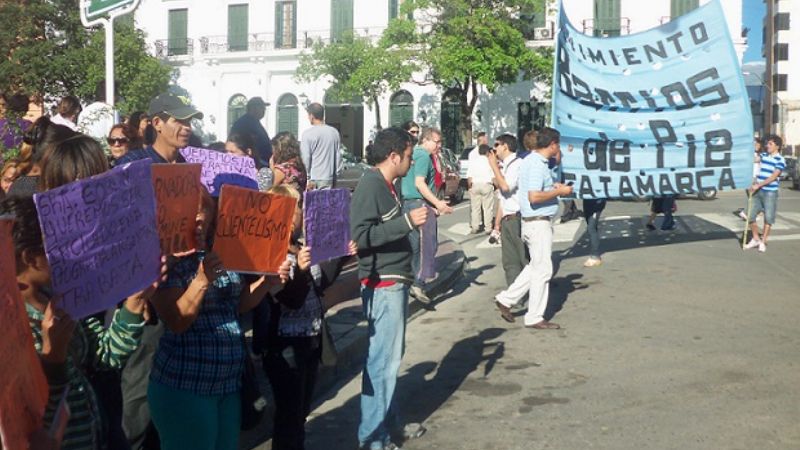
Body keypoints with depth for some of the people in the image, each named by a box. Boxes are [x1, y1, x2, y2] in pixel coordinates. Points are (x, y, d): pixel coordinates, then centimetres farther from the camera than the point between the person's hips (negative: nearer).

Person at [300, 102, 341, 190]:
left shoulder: (307, 134, -8)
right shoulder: (334, 132, 7)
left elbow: (305, 158, -9)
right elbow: (338, 156, 10)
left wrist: (307, 179, -3)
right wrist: (335, 174, 17)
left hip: (313, 179, -4)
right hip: (328, 178, 4)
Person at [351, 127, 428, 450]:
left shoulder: (385, 185, 13)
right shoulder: (370, 185, -16)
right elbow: (360, 235, -25)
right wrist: (407, 221, -24)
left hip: (394, 282, 10)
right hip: (382, 285, -10)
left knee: (391, 355, 17)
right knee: (383, 360, -5)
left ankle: (388, 422, 30)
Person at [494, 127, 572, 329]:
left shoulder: (531, 160, 13)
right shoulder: (538, 164, -19)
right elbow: (534, 197, -27)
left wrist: (553, 187, 14)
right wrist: (559, 191, -16)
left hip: (532, 221, 10)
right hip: (538, 222, -10)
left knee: (536, 266, 19)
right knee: (542, 270, -1)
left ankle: (506, 299, 21)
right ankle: (534, 318, 7)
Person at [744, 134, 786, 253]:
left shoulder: (780, 160, -9)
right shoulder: (763, 156, 8)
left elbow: (773, 177, -16)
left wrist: (758, 185, -21)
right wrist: (754, 185, 7)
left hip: (770, 192, -6)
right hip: (758, 191, 6)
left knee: (768, 218, 0)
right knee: (751, 215, 5)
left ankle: (763, 242, 10)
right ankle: (756, 239, 21)